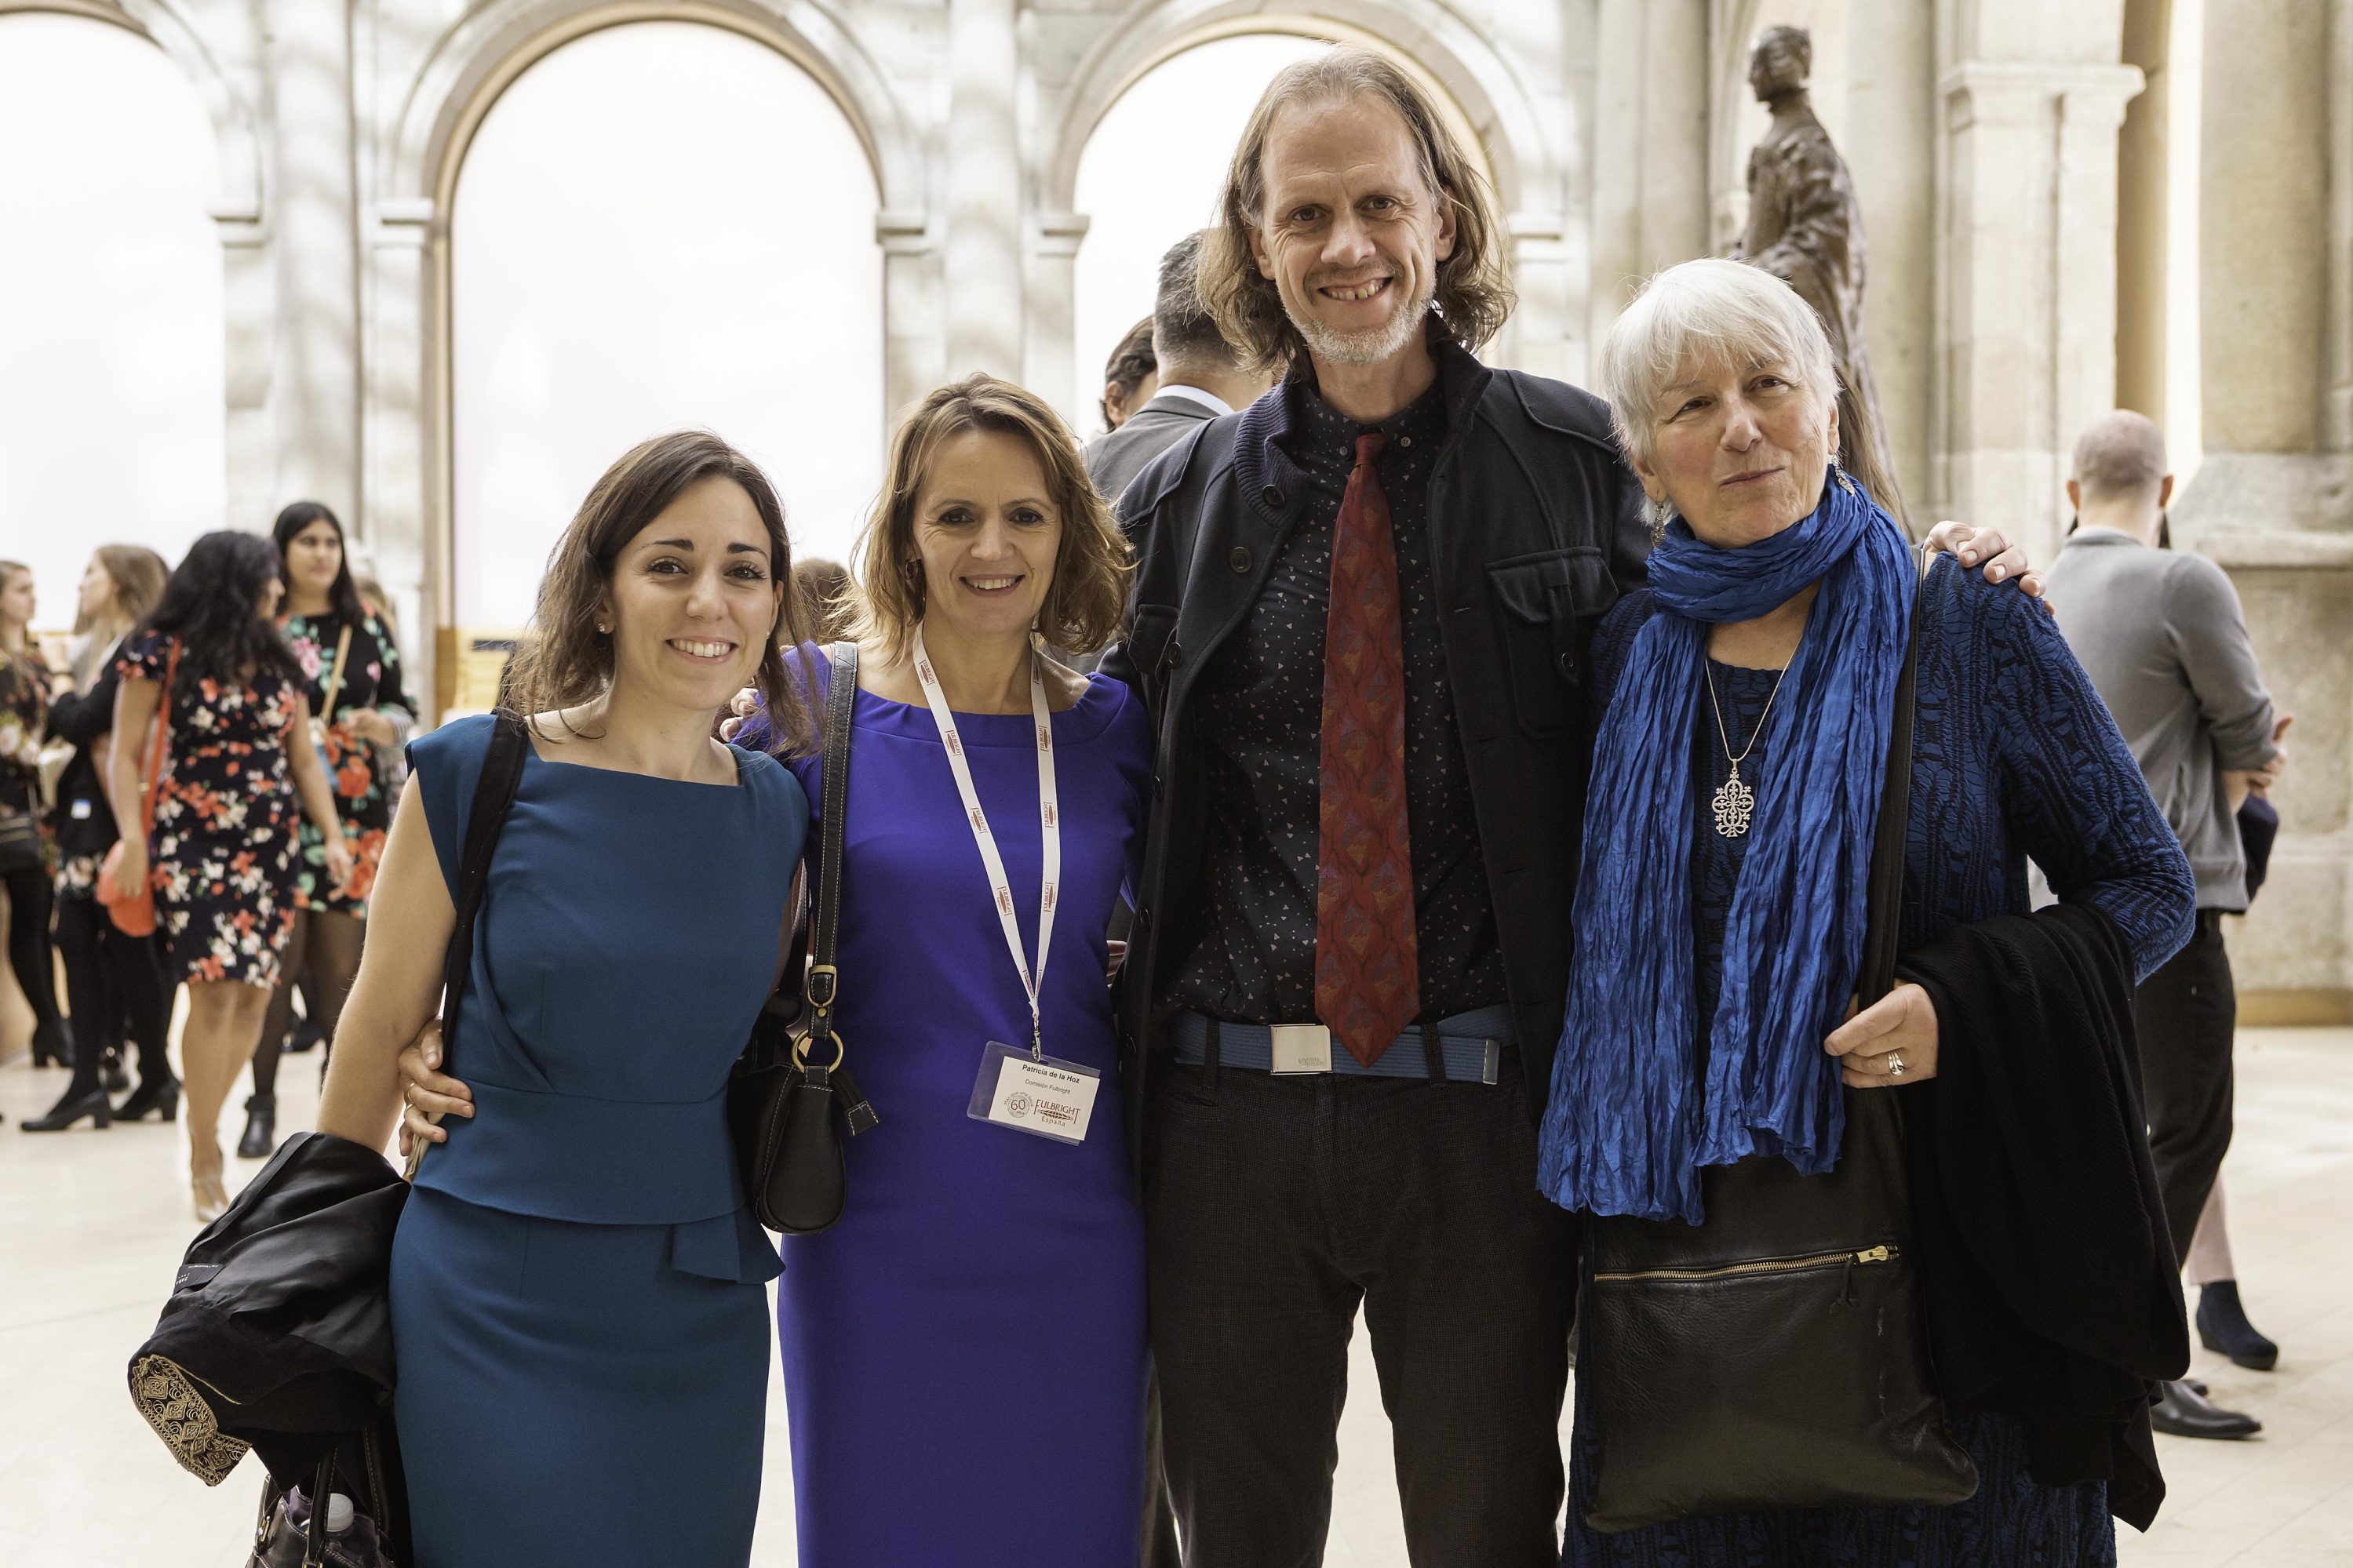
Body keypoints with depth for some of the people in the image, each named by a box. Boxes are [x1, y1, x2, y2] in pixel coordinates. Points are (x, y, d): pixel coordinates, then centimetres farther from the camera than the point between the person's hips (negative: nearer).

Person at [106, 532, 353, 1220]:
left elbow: (304, 758, 13)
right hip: (194, 846, -5)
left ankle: (202, 1131, 18)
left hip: (270, 850, 5)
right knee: (215, 992, -11)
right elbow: (125, 753, -4)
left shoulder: (278, 661, 11)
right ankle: (205, 1163, -1)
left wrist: (333, 835, 3)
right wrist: (133, 839, -16)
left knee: (253, 997, 2)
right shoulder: (162, 651, -3)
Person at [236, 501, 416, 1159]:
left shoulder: (367, 625, 10)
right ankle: (263, 1106, 7)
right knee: (279, 961, -6)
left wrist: (384, 725, -7)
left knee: (341, 965, 3)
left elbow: (401, 706, 13)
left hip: (355, 815, 2)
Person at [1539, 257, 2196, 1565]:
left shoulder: (1969, 629, -3)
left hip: (1942, 1232, -2)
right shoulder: (1629, 655, 5)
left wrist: (1966, 1002, -16)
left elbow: (2150, 888, 0)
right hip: (1680, 1235, 2)